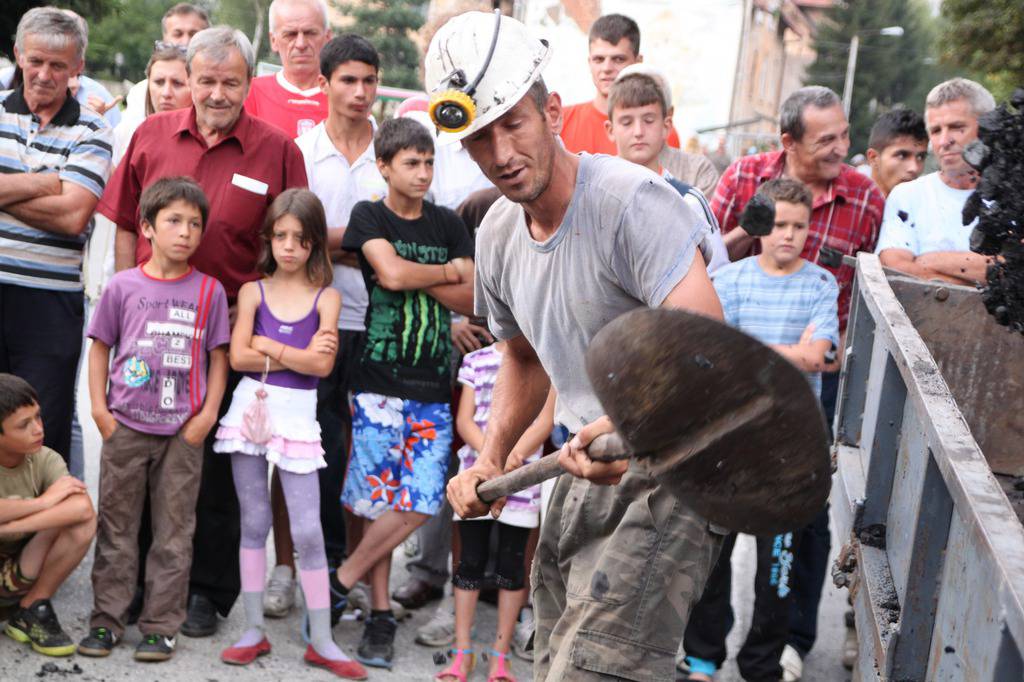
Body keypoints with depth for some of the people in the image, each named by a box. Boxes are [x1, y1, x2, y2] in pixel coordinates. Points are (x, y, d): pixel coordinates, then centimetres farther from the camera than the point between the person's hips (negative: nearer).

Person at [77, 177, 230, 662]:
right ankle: (106, 619, 17)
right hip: (125, 425, 0)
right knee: (116, 525, 8)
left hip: (182, 431, 0)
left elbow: (218, 357, 4)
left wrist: (208, 414, -4)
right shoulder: (124, 286, 1)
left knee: (174, 530, 5)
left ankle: (161, 626, 13)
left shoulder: (209, 290, 2)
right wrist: (99, 408, -1)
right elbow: (100, 347, 7)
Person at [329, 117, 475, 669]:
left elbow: (468, 300, 6)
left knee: (419, 503, -5)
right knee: (382, 501, -3)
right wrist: (446, 273, 0)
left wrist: (414, 276, -6)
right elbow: (391, 273, -14)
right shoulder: (369, 217, 4)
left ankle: (338, 585, 10)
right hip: (379, 380, -3)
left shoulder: (447, 224, 14)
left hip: (434, 385, 4)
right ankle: (380, 616, 11)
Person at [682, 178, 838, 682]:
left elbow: (815, 357, -11)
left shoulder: (821, 285, 1)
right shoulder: (730, 278, 1)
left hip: (790, 436, 0)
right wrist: (790, 350, -12)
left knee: (779, 553, 4)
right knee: (712, 544, 6)